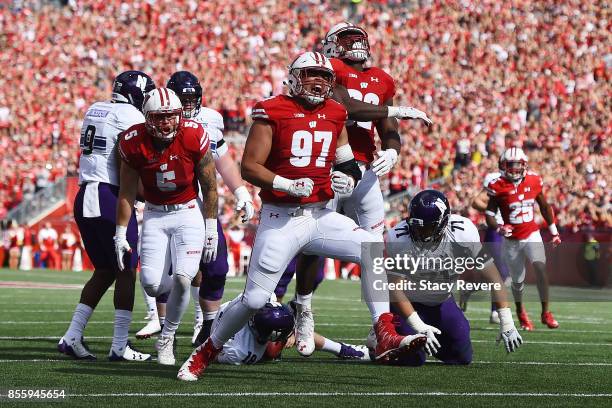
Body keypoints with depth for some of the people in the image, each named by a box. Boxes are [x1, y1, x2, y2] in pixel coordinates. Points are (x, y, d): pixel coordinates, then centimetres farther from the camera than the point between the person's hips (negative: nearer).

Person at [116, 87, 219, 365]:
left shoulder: (194, 136, -16)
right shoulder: (134, 143, -13)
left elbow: (210, 188, -4)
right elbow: (127, 193, 0)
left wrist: (211, 230, -2)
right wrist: (120, 234, 1)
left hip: (189, 213, -2)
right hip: (155, 215, 2)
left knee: (181, 279, -18)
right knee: (152, 284, -9)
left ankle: (166, 339, 4)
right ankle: (179, 291, 30)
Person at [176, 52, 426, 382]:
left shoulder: (334, 114, 10)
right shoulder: (272, 113, -7)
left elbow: (348, 165, 20)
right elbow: (249, 167, -10)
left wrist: (347, 181, -3)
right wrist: (288, 185, -23)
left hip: (322, 216, 5)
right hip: (280, 219, -5)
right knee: (254, 299, -5)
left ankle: (385, 338, -11)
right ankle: (204, 354, 15)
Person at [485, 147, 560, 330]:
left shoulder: (534, 181, -3)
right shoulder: (498, 186, -11)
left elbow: (544, 207, 11)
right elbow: (489, 215, -6)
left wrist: (554, 232, 16)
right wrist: (499, 229, -26)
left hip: (532, 235, 1)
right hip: (512, 240, -1)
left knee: (541, 268, -20)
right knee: (518, 280, 8)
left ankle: (545, 312, -14)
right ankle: (520, 312, 35)